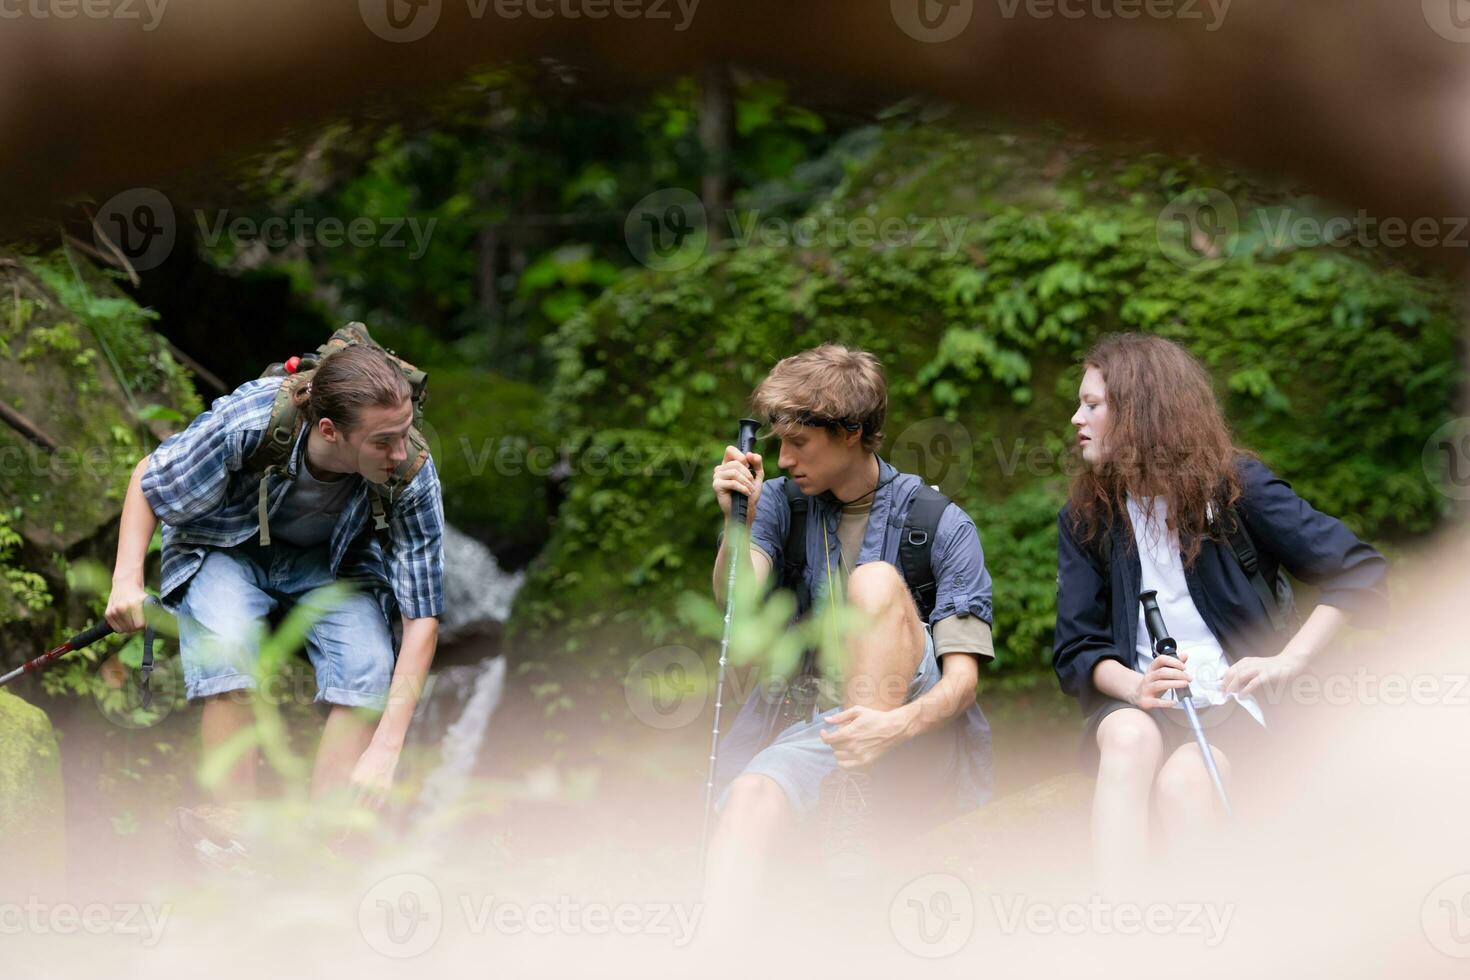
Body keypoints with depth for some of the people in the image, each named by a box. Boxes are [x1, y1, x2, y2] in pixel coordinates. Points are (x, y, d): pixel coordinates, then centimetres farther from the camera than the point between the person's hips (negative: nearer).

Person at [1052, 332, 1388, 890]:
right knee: (1130, 738, -36)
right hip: (1133, 702, 2)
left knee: (1183, 777, -36)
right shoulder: (1086, 518, 10)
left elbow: (1357, 571, -3)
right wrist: (1135, 686, -15)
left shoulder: (1235, 486, -1)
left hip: (1230, 697, -2)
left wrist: (1287, 663, -15)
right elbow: (1076, 650, 7)